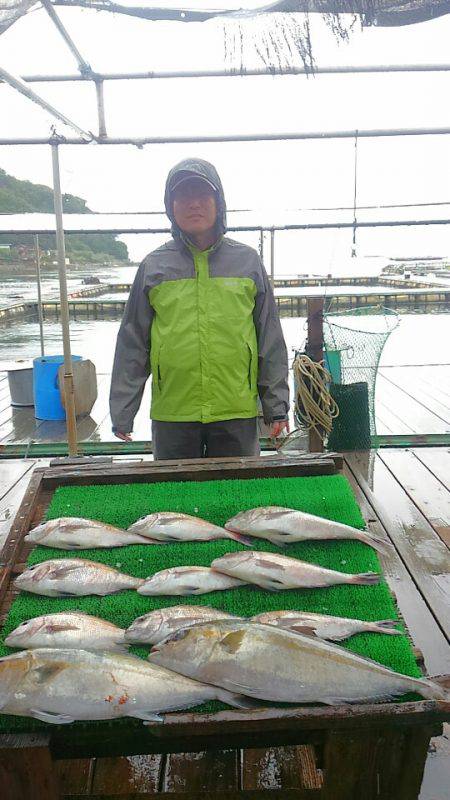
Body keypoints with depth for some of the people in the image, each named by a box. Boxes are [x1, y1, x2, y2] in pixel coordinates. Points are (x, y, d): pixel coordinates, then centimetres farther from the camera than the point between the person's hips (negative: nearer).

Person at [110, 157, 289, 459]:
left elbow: (270, 340, 6)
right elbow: (132, 345, 5)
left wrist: (277, 406, 3)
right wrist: (122, 413, 3)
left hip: (237, 413, 0)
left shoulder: (248, 261, 4)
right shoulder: (154, 266, 3)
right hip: (172, 415, 0)